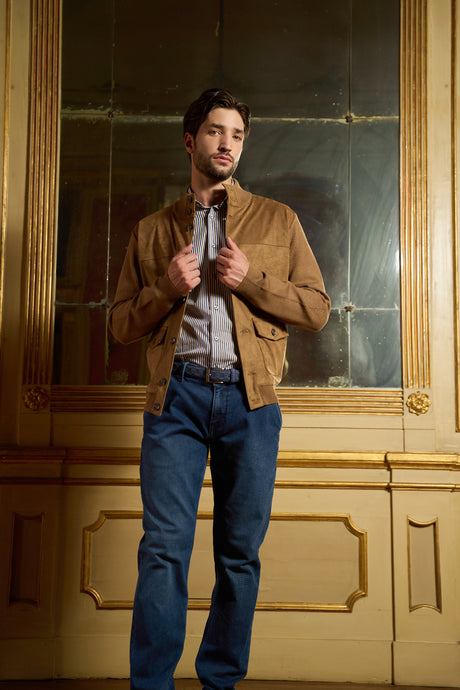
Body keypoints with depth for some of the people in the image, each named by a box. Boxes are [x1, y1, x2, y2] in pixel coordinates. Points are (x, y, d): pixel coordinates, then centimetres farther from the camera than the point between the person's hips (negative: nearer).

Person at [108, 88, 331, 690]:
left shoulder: (277, 220, 15)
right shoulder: (152, 230, 17)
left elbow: (318, 309, 9)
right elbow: (120, 323, 14)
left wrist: (249, 279, -6)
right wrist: (167, 288, -5)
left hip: (250, 397, 0)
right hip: (176, 395, 0)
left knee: (241, 550, 5)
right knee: (164, 546, -5)